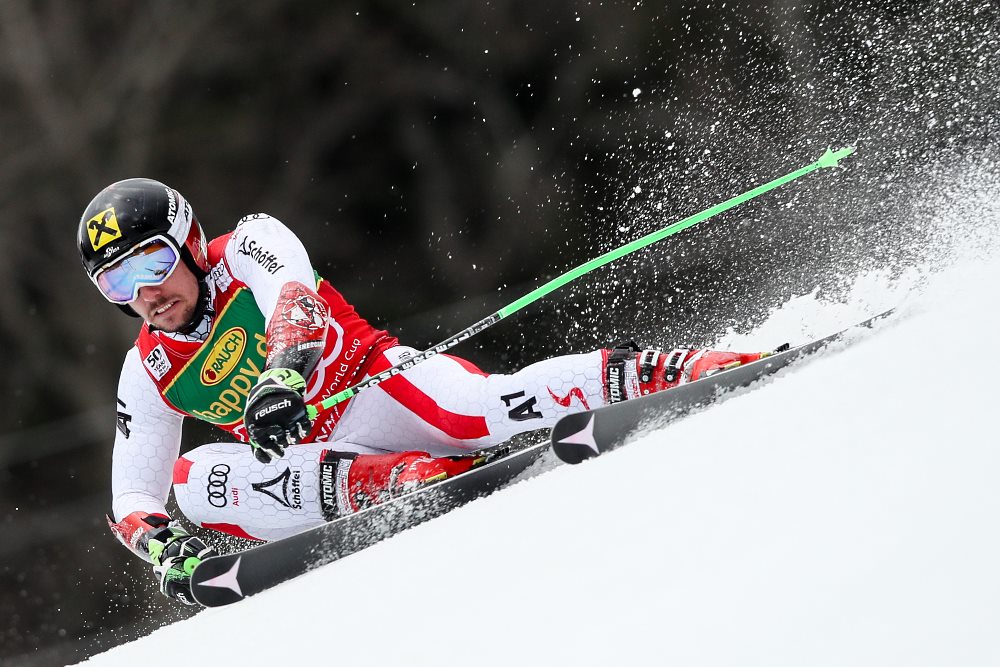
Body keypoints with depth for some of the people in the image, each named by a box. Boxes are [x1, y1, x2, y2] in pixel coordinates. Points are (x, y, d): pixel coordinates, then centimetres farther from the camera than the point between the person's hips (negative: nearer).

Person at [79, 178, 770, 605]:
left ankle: (660, 374, -37)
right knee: (195, 478, -25)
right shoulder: (149, 376, 7)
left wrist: (282, 373, -50)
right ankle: (404, 479, -32)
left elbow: (294, 295, -27)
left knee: (481, 407, -36)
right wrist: (162, 543, -24)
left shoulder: (249, 245, -5)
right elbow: (131, 497, 2)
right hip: (317, 457, 4)